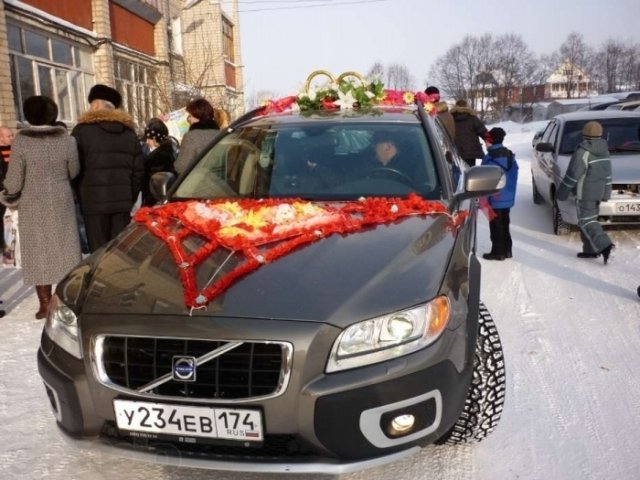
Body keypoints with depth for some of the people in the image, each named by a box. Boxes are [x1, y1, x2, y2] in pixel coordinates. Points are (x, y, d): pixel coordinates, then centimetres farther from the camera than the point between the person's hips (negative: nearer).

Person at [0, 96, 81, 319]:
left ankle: (45, 304, 12)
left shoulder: (21, 141, -13)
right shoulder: (66, 140, -7)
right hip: (61, 202, 2)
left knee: (39, 251, 7)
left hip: (33, 205, -1)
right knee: (65, 249, 10)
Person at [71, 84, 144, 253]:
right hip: (122, 199, 4)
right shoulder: (129, 132, 13)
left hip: (94, 199, -4)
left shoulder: (83, 129, -1)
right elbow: (139, 169, 11)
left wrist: (76, 196, 7)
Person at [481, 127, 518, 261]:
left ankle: (498, 251, 4)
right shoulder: (510, 156, 9)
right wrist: (511, 194, 20)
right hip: (508, 198, 8)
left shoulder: (490, 158, -17)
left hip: (495, 199, -8)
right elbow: (514, 177, 14)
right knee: (505, 225, 17)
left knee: (496, 226, 0)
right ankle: (507, 250, 23)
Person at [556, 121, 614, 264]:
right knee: (589, 219, 15)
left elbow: (572, 176, -17)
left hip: (584, 193, -8)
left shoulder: (583, 152, -18)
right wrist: (606, 193, 17)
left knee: (586, 221, -5)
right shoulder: (604, 151, 8)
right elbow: (607, 174, 12)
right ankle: (590, 250, 18)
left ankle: (605, 245, -19)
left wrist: (562, 193, -9)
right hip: (598, 192, 8)